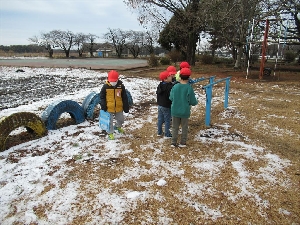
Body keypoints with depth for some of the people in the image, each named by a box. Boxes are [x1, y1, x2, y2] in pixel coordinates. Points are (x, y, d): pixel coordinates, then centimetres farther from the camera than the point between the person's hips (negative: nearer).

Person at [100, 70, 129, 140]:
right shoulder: (105, 86, -11)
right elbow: (102, 96, -1)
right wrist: (103, 105, -7)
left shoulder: (121, 86, -7)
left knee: (121, 119, 19)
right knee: (110, 121, 6)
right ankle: (110, 133, 24)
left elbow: (124, 97, 0)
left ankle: (118, 127, 50)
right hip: (109, 108, -2)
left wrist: (126, 107, 1)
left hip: (119, 107, 3)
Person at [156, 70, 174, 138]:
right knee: (167, 120, 4)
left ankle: (159, 132, 27)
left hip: (160, 105, 8)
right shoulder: (170, 87, -23)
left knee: (160, 119, 16)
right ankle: (167, 134, 13)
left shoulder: (160, 85, 4)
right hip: (166, 107, -8)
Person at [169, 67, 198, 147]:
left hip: (175, 111, 2)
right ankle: (183, 143, 22)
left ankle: (173, 143, 18)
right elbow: (193, 102, -10)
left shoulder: (175, 86, -9)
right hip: (185, 112, -2)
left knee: (175, 127, 15)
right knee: (184, 128, 15)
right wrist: (196, 101, 12)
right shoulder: (189, 88, -16)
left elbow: (171, 98, 3)